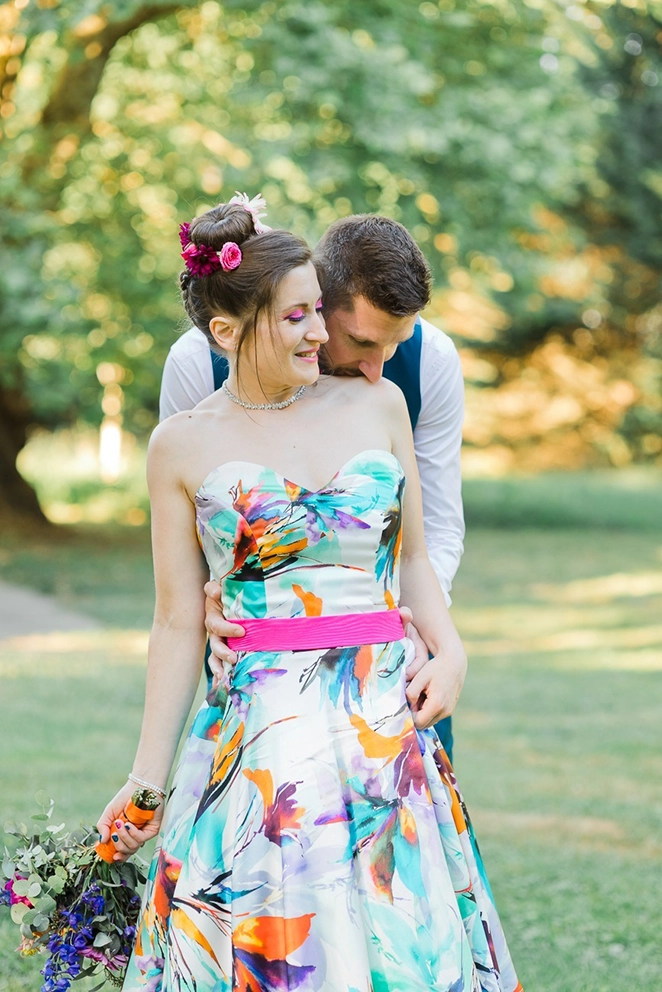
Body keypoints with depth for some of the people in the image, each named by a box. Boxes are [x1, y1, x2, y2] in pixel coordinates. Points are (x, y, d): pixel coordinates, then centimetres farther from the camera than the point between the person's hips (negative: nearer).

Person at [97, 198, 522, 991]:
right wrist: (148, 776, 1)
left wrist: (449, 650, -2)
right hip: (260, 730, -2)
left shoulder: (376, 406, 7)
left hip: (388, 719, 2)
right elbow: (178, 621, 2)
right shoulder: (184, 447, 0)